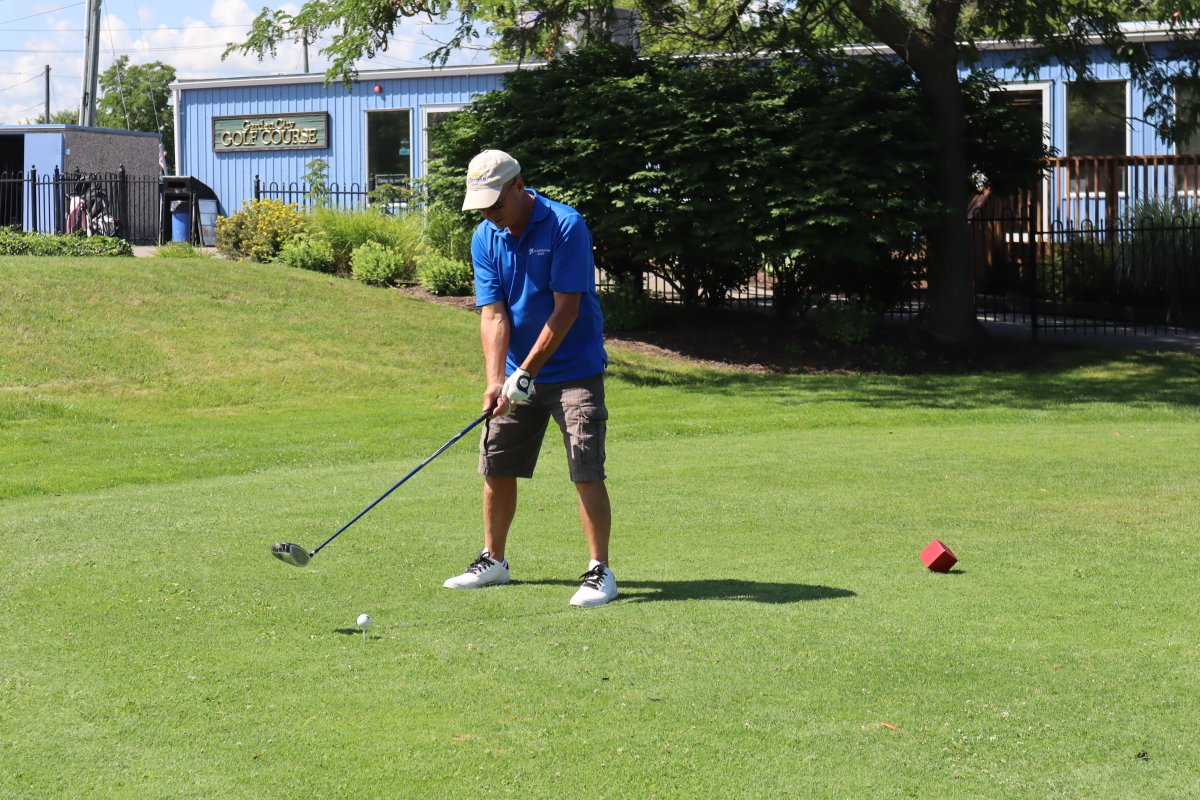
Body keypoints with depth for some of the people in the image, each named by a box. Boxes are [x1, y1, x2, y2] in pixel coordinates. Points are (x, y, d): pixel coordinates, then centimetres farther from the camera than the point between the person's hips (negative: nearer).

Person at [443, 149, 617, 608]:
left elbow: (566, 310, -19)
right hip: (517, 374, 6)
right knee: (496, 467, 9)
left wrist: (528, 371, -20)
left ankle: (600, 571, -5)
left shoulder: (566, 226, -18)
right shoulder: (485, 240, -1)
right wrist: (495, 380, -17)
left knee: (586, 473, -11)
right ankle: (493, 560, 24)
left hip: (574, 371, -6)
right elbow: (493, 315, -4)